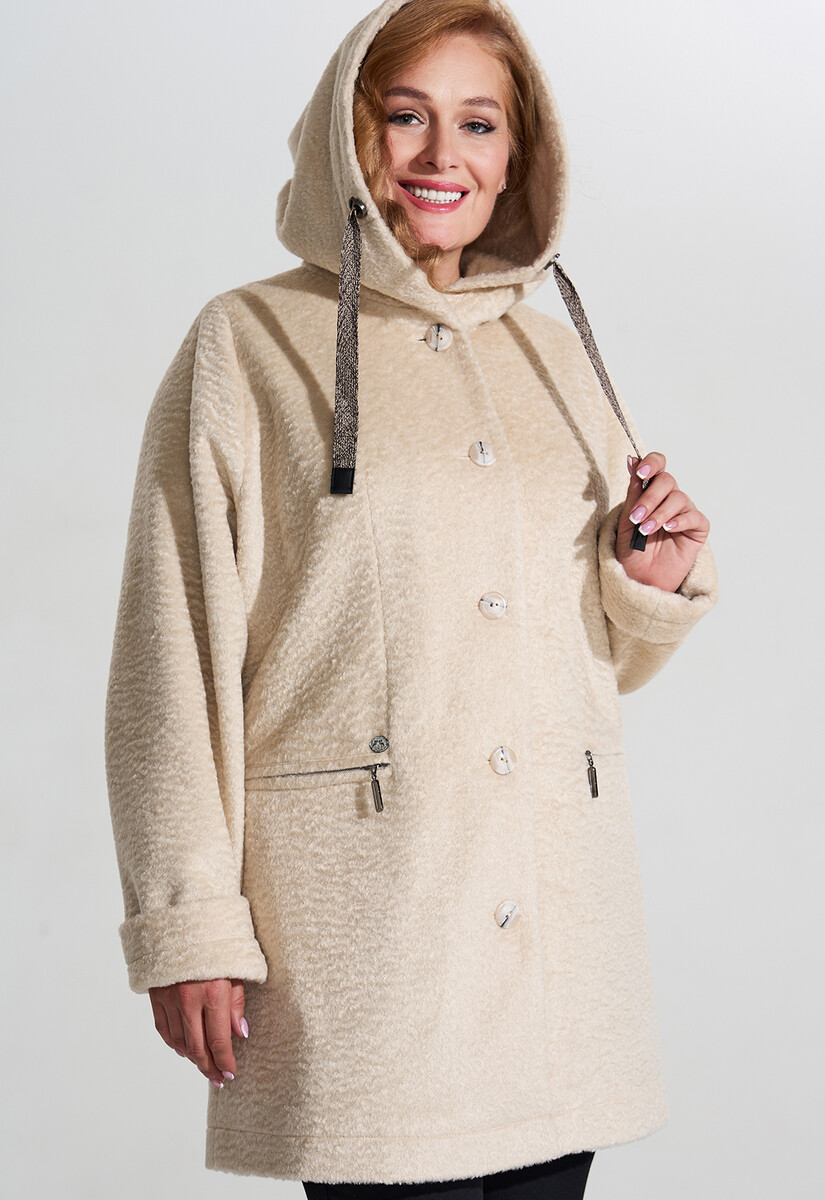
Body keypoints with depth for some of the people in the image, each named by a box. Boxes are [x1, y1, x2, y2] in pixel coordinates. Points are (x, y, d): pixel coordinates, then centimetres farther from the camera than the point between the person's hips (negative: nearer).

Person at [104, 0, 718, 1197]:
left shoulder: (559, 357, 16)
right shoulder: (249, 346, 1)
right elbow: (174, 650, -4)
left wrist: (655, 582, 2)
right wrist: (185, 919, -10)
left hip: (560, 906, 5)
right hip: (361, 907, -5)